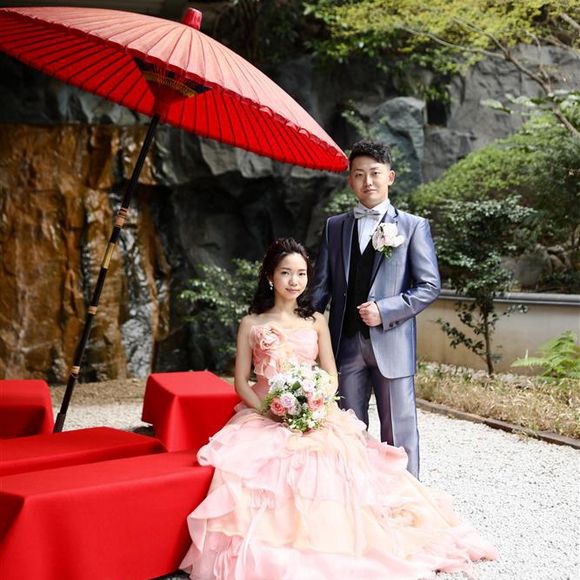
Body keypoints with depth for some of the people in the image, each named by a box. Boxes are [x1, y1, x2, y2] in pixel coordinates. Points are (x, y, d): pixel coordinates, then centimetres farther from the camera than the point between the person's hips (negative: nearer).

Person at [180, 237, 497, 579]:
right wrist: (270, 413, -15)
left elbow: (331, 377, 9)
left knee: (338, 460, -29)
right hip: (264, 417, -1)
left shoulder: (317, 322, 12)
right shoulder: (251, 323, 6)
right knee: (265, 467, -33)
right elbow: (241, 382, 2)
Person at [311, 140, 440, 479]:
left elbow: (430, 285, -2)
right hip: (346, 343, 3)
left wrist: (385, 310, -13)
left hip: (391, 343, -3)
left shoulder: (414, 226, 3)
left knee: (399, 431, 2)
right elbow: (322, 285, 10)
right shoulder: (335, 227, 12)